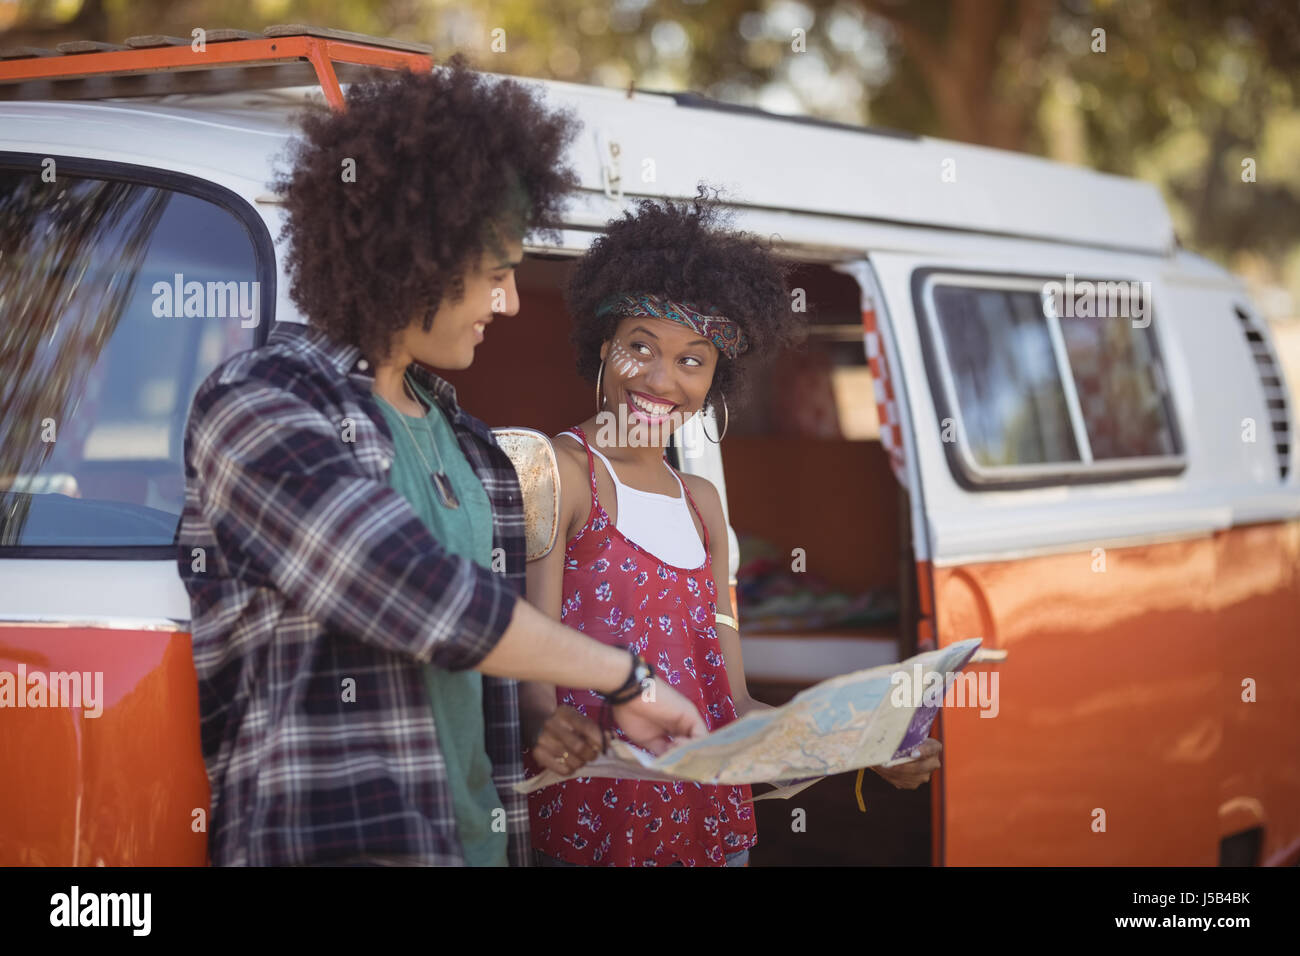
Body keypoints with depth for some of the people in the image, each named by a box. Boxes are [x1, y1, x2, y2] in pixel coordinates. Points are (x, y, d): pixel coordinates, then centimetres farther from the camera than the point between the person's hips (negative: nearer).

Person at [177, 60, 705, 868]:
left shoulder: (460, 438, 14)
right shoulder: (259, 412, -10)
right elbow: (421, 601, -20)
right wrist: (627, 678, -12)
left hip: (476, 831, 7)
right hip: (334, 835, -7)